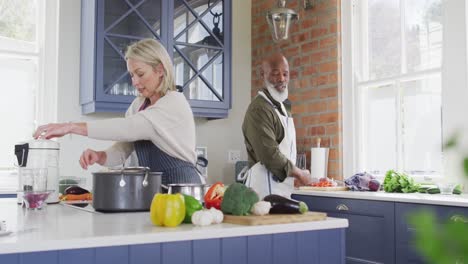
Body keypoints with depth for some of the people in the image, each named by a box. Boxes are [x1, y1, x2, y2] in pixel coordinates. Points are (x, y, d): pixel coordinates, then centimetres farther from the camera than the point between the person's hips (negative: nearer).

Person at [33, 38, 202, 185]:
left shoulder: (175, 103, -12)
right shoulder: (138, 105, 12)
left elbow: (127, 128, -24)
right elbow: (121, 151, 8)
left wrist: (72, 127, -26)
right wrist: (98, 156, -14)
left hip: (181, 189, -6)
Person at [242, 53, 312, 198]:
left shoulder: (279, 106, 17)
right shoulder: (259, 109, -15)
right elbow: (270, 155, -22)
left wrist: (295, 175, 12)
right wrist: (299, 173, -10)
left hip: (281, 189, 9)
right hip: (266, 190, -9)